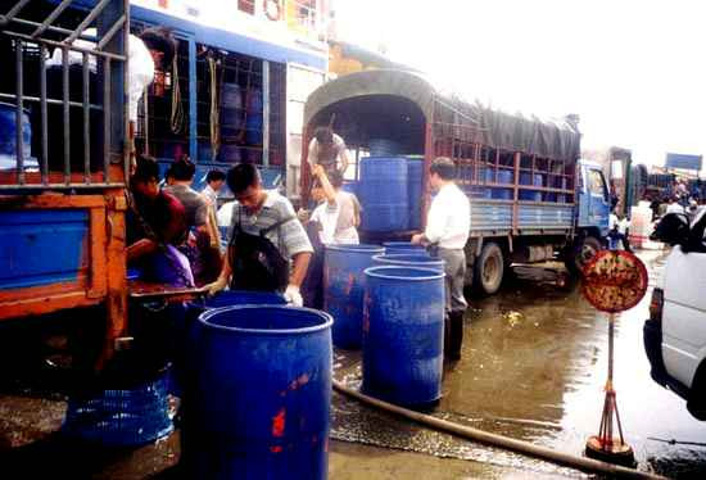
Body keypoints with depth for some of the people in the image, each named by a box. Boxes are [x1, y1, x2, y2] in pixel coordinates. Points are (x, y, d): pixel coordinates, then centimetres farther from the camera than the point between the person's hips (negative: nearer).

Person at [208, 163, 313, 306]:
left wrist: (293, 286, -29)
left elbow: (303, 249, -19)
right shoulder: (237, 209, 2)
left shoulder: (280, 207, -15)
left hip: (273, 292, -5)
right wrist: (223, 279, 4)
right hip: (241, 289, 5)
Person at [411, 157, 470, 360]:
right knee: (457, 302, 13)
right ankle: (454, 350, 22)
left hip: (445, 254, -9)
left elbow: (434, 233, -23)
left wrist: (420, 237, -2)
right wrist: (427, 237, 17)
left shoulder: (442, 198, -15)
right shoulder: (462, 197, 11)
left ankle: (443, 351, 5)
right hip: (459, 252, 9)